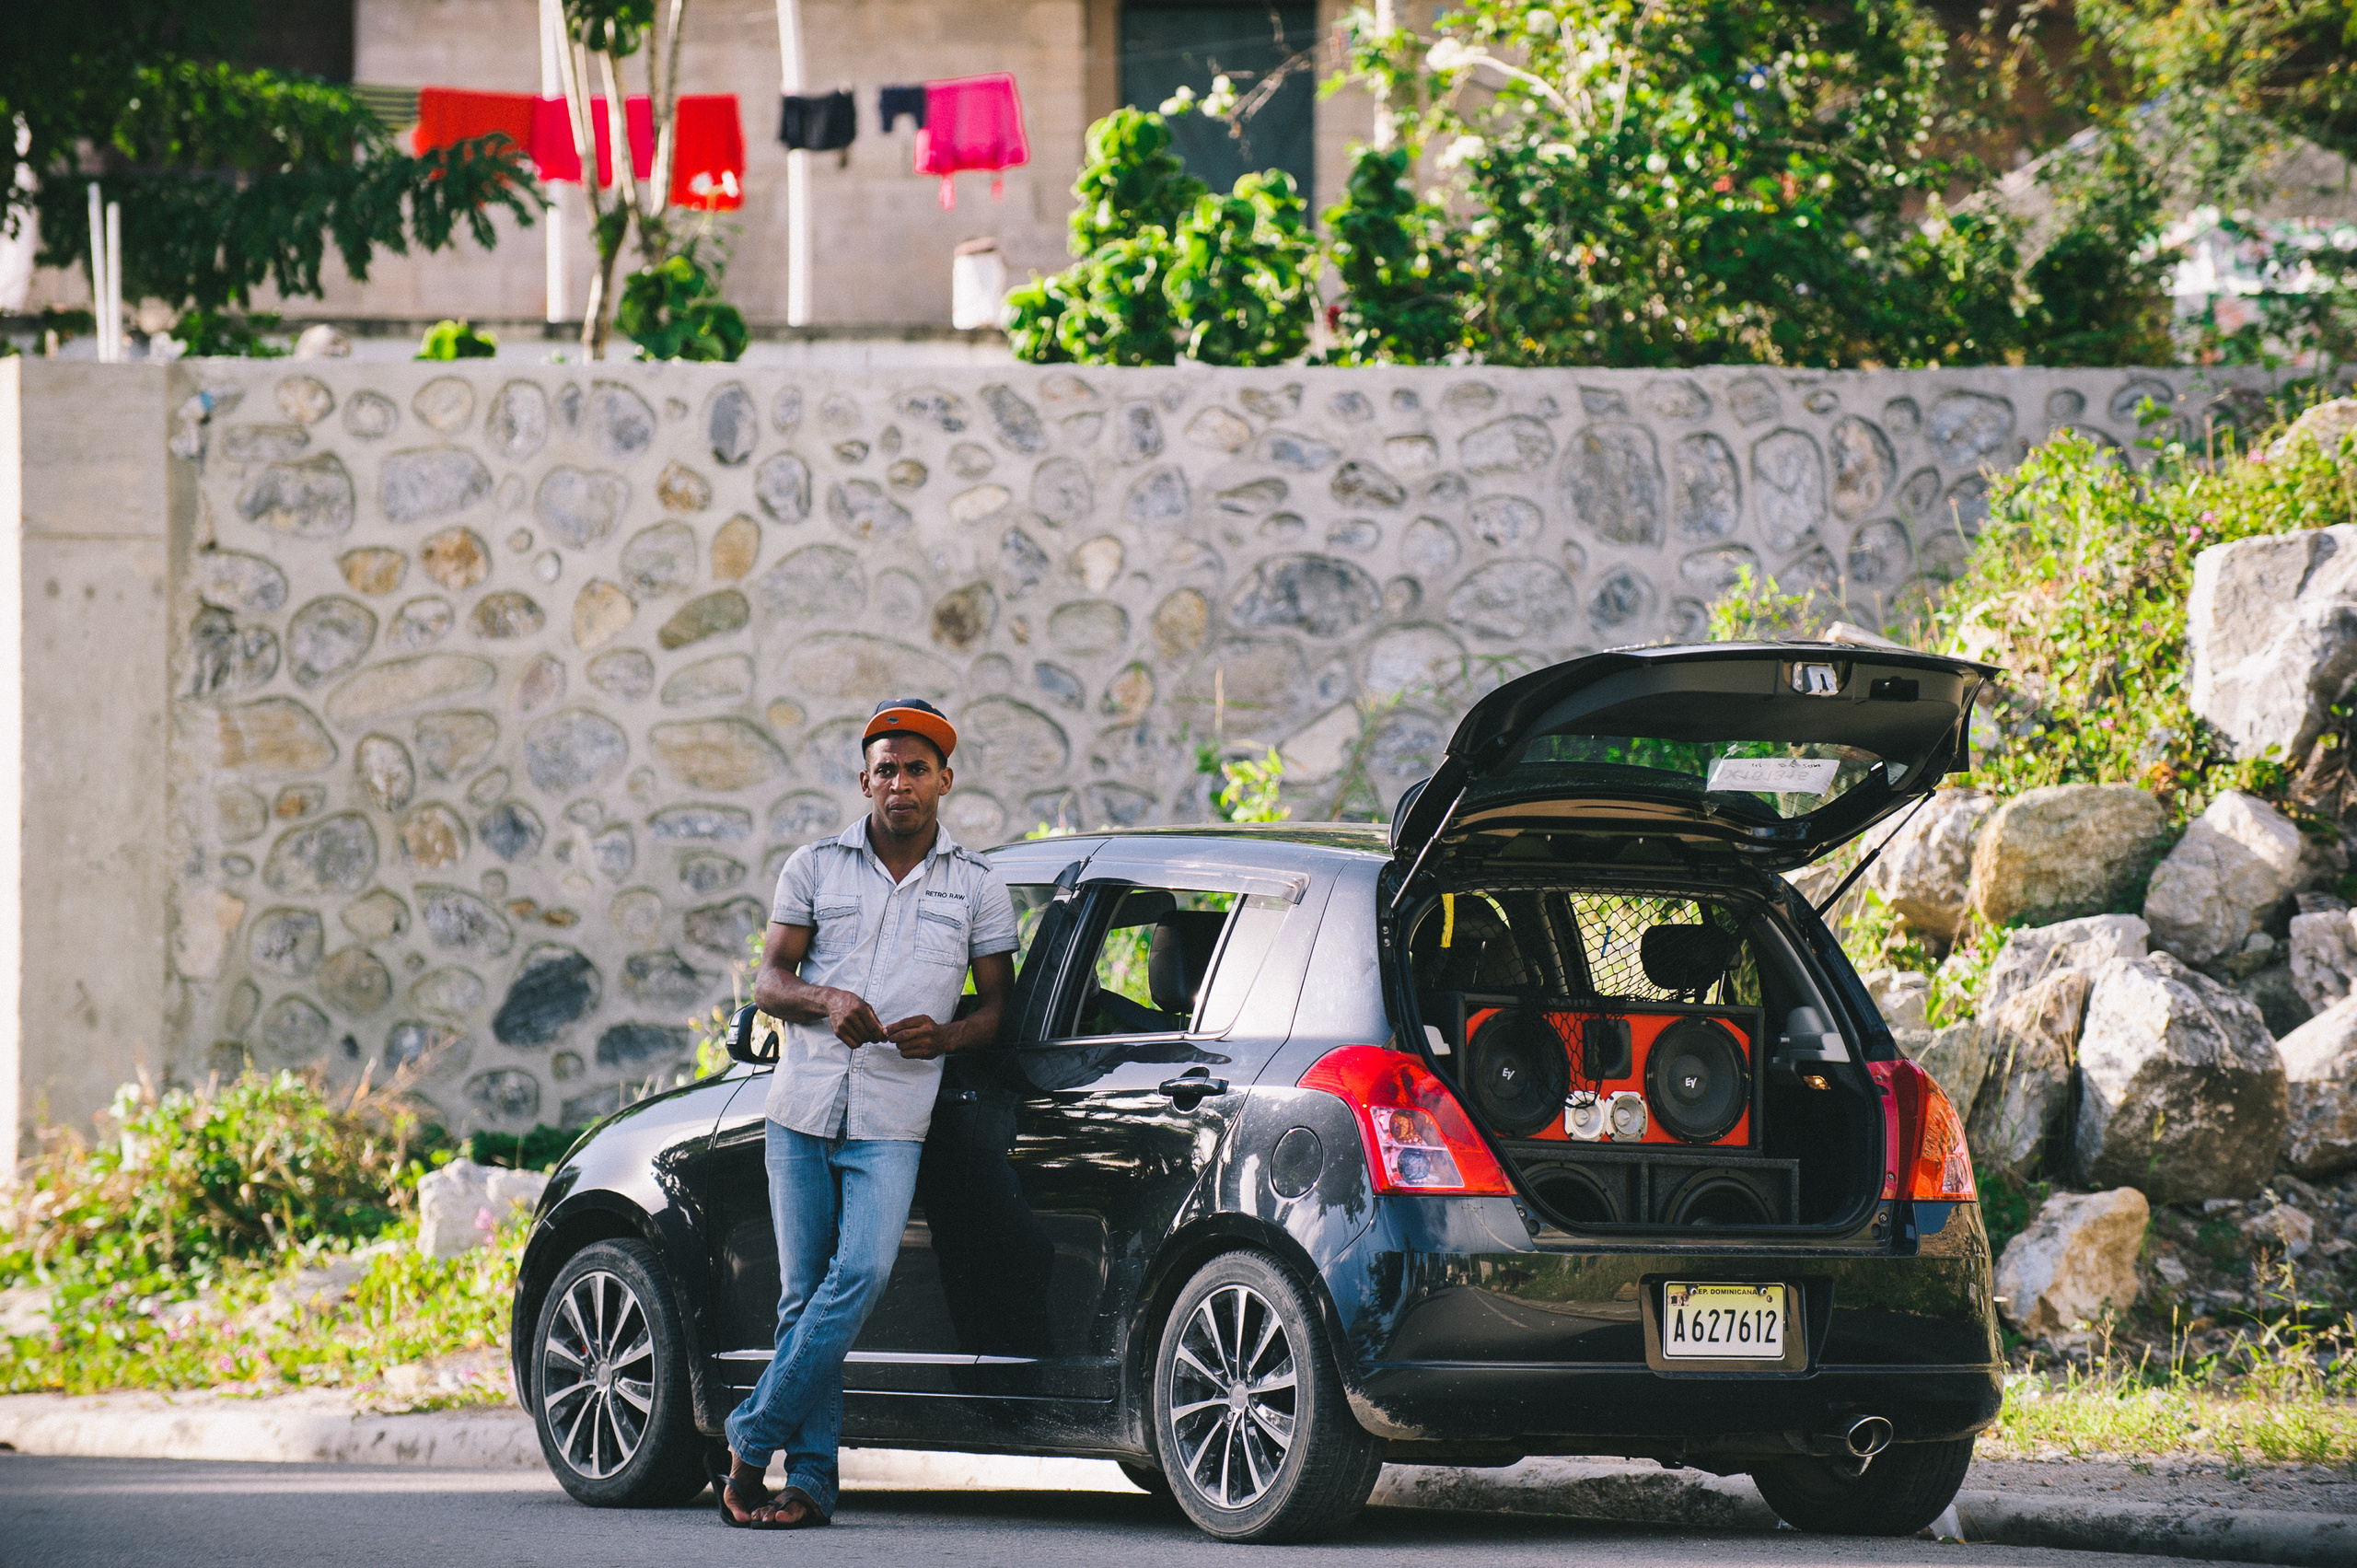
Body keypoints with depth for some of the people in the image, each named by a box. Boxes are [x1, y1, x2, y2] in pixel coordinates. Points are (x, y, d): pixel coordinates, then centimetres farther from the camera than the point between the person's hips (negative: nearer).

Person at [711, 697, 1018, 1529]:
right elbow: (768, 981, 6)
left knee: (861, 1273, -19)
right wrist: (827, 1001, -16)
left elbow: (996, 1005, 10)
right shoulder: (814, 867, 10)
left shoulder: (977, 888, 9)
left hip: (892, 1123, -1)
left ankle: (749, 1441, -12)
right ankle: (811, 1477, 1)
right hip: (801, 1112, 1)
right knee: (804, 1294, -1)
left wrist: (943, 1035, -12)